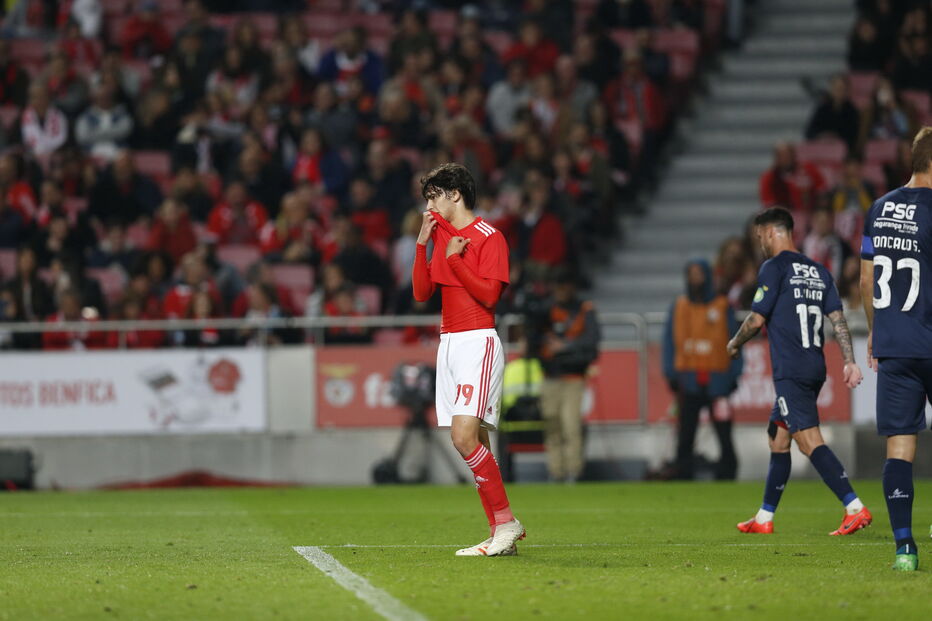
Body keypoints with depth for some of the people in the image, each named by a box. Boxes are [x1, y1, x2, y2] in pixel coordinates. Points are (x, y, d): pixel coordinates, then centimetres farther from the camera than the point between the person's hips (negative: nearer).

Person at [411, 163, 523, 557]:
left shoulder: (489, 237, -7)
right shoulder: (441, 234, 17)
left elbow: (489, 294, -16)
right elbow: (421, 292, 12)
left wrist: (455, 259, -13)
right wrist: (422, 244, 5)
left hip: (478, 343, -8)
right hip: (449, 343, 8)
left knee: (465, 436, -20)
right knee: (475, 447, 3)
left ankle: (505, 521, -12)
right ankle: (501, 536, 2)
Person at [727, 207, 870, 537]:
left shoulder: (774, 268, -6)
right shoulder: (819, 271, 15)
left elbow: (757, 319, -7)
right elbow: (838, 318, 9)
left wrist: (734, 344, 11)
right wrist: (850, 362, 6)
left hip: (790, 371, -9)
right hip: (815, 369, 9)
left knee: (809, 440, -14)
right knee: (777, 438, 17)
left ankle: (855, 508, -26)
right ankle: (764, 519, 22)